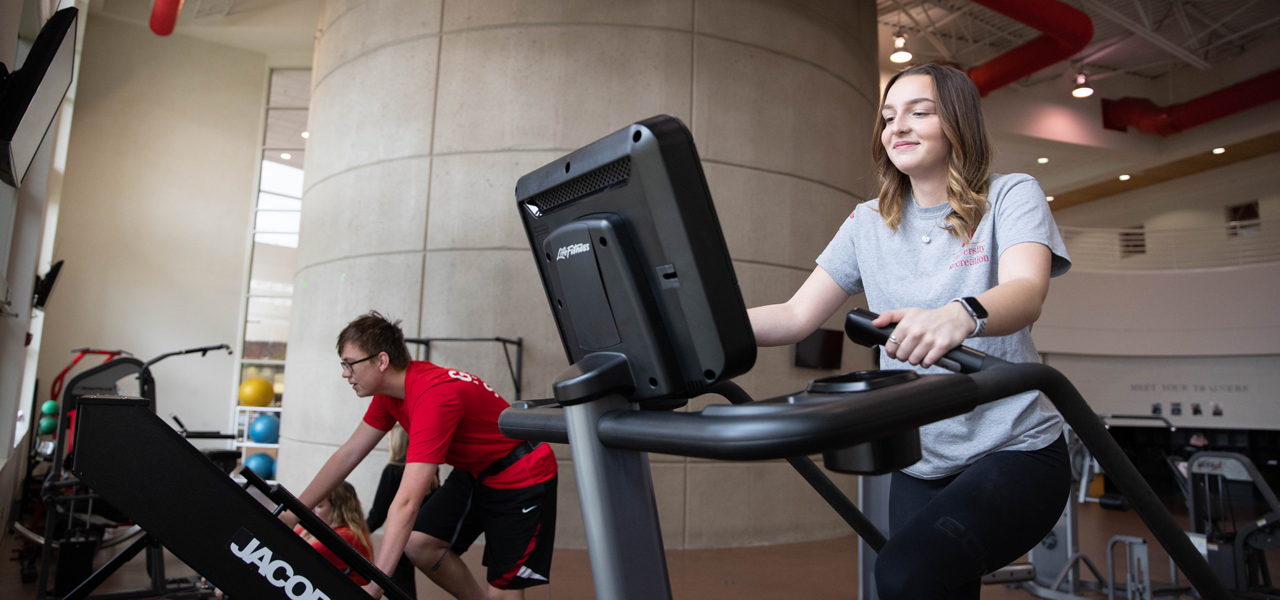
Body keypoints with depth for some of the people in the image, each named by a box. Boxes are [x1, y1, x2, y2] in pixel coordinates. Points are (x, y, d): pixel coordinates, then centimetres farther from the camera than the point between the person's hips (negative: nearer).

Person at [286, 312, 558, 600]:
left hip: (522, 477, -8)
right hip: (474, 473, 8)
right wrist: (288, 517, 0)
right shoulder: (391, 389, -5)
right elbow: (348, 454, 3)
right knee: (418, 543, -7)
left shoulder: (434, 395, -34)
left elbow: (406, 503, -38)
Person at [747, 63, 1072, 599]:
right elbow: (796, 316, 0)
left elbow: (1027, 292, -24)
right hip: (918, 464, 5)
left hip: (1016, 451, -4)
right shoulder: (868, 223, 7)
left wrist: (961, 315, -48)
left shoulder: (1011, 196, -3)